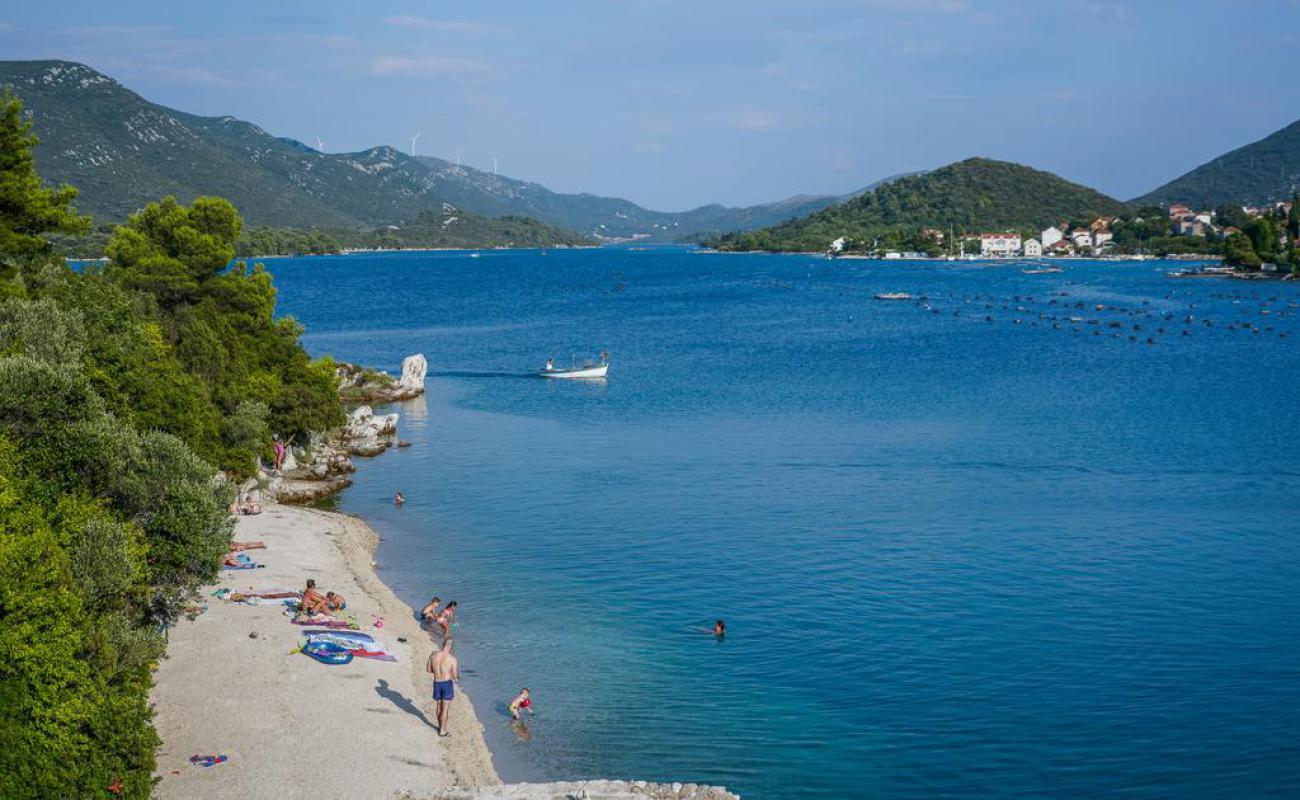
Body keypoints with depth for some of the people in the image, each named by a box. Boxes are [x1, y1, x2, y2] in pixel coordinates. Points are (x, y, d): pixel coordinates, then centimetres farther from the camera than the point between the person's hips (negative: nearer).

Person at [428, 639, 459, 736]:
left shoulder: (433, 656, -6)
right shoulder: (452, 658, -18)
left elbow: (429, 670, 6)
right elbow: (455, 676, -11)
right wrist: (457, 674, 12)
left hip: (437, 683, 4)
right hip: (447, 683, -4)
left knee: (439, 706, 22)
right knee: (445, 708, 6)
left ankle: (440, 727, 35)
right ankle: (442, 731, 12)